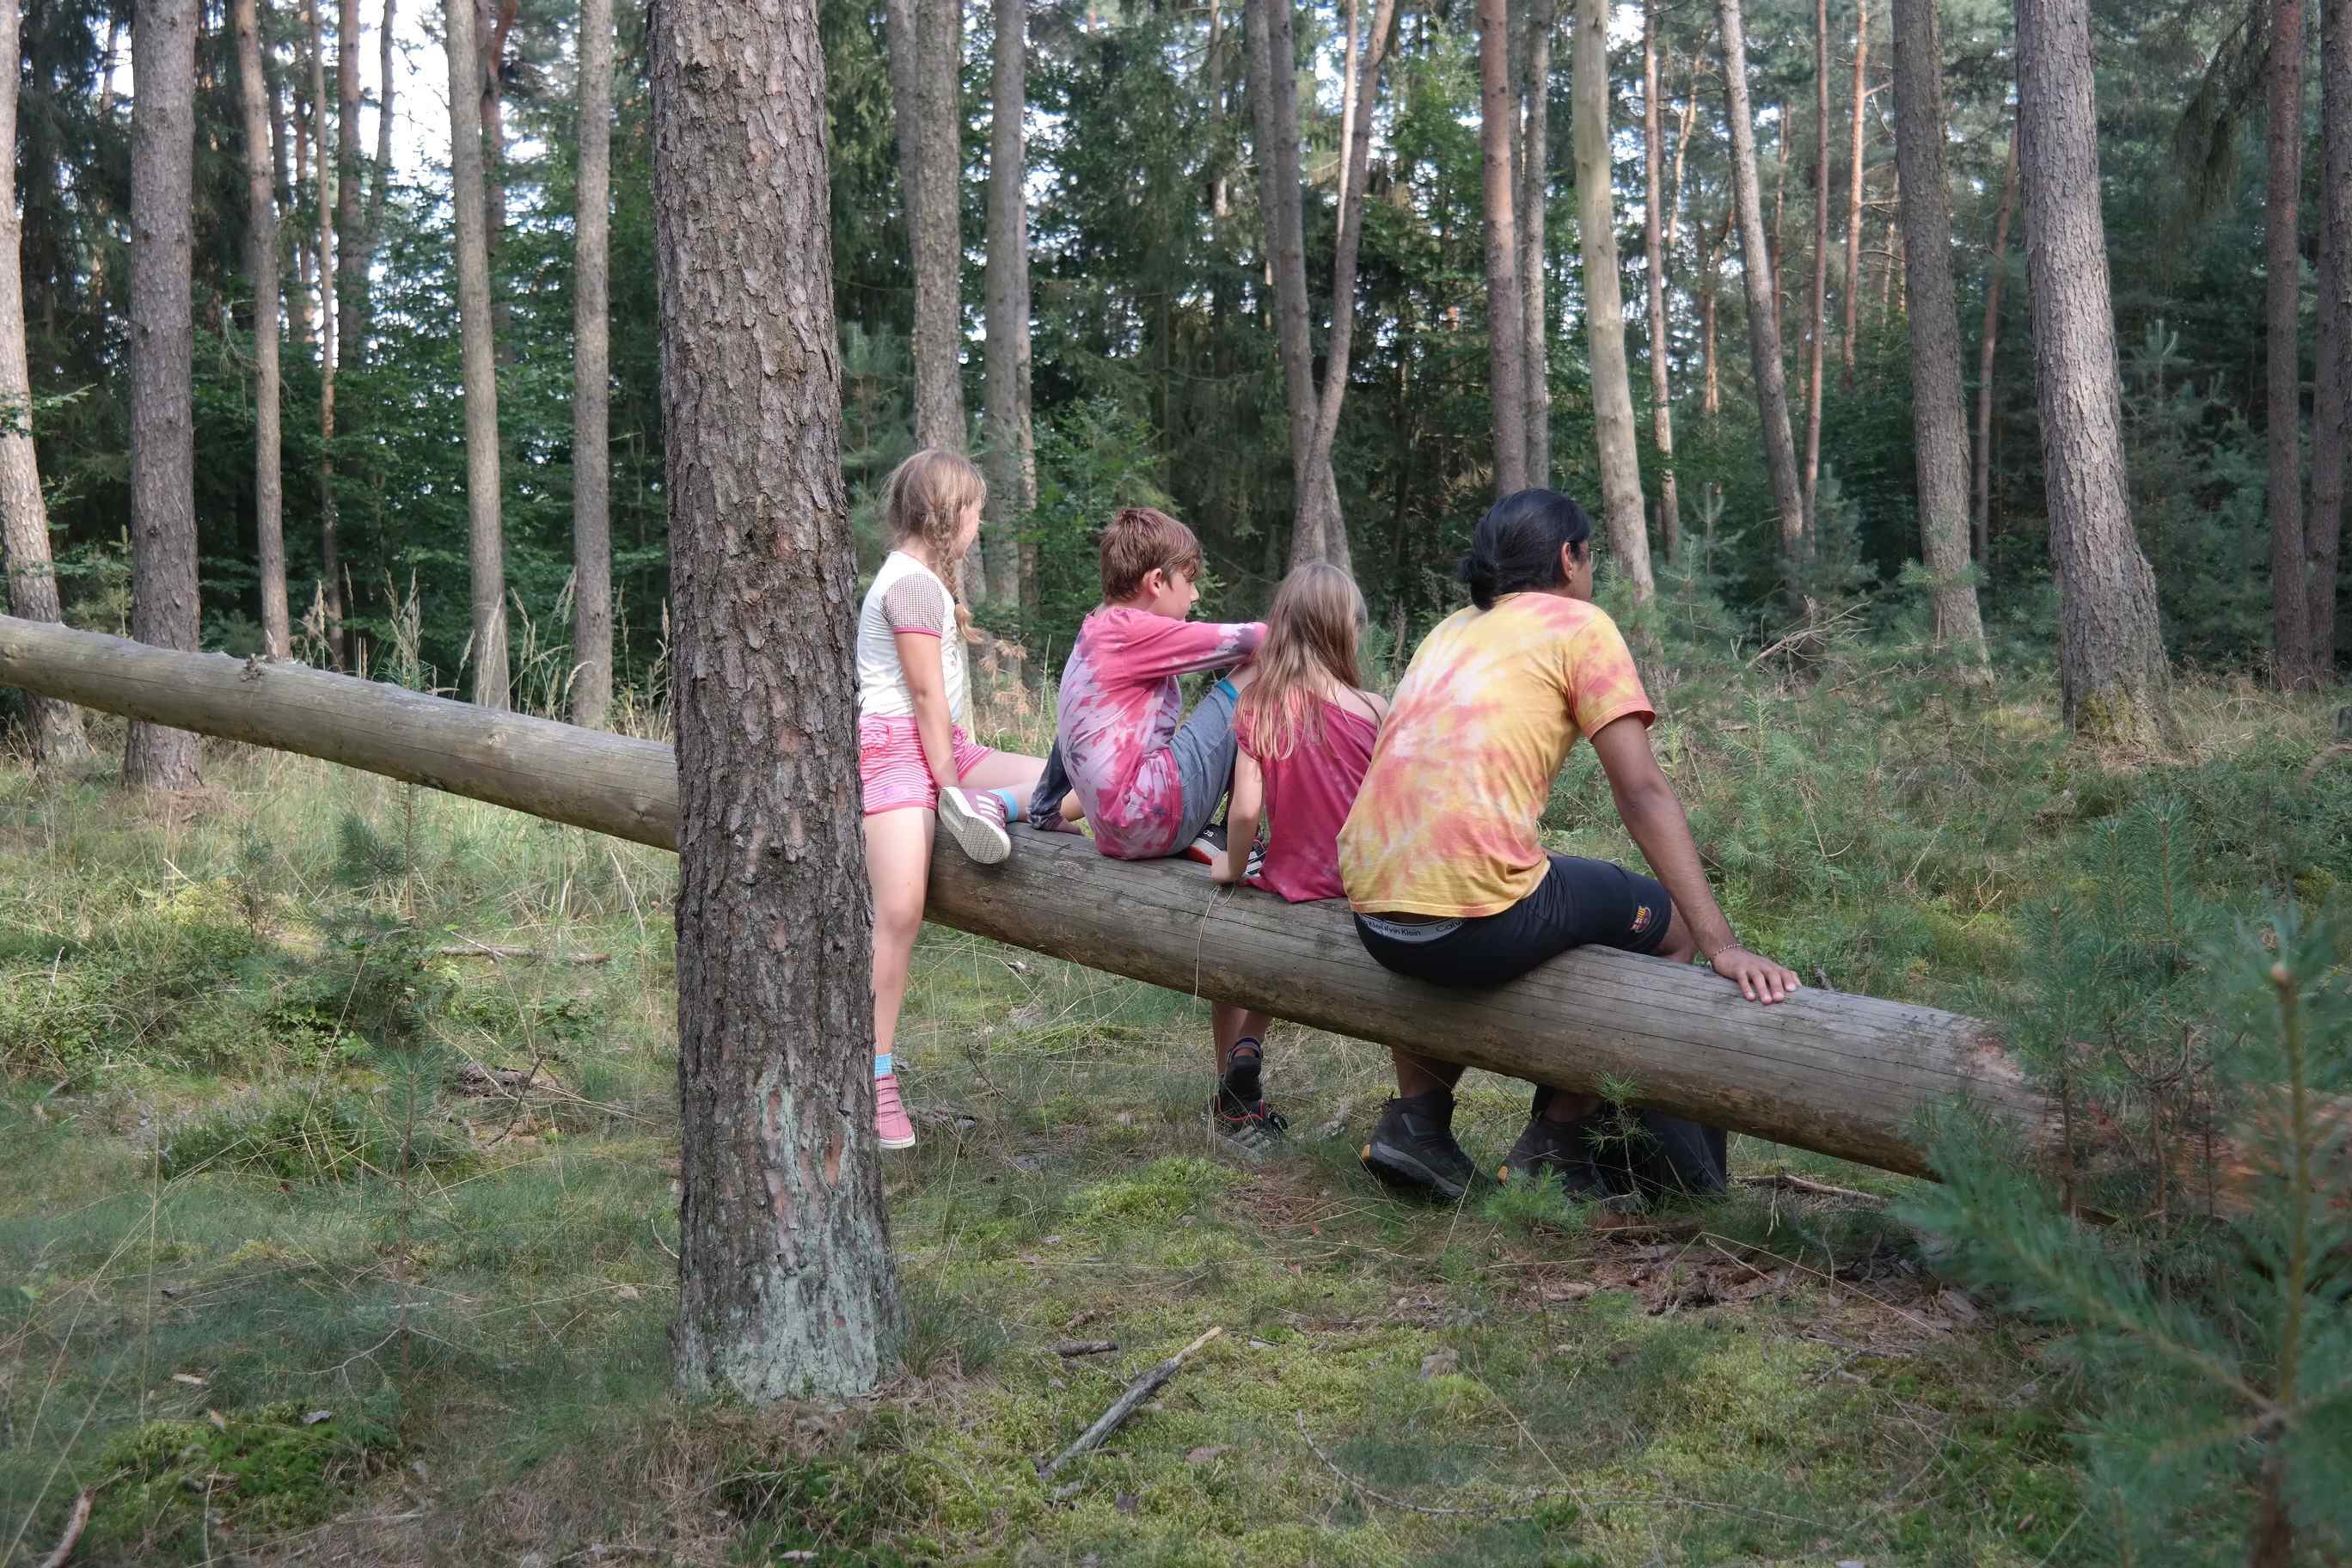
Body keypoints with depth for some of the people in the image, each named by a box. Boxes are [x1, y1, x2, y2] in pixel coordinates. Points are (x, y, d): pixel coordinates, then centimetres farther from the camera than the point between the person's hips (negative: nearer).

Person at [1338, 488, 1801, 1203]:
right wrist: (1720, 946, -7)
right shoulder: (1579, 627, 4)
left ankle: (1416, 1117, 23)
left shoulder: (1451, 630, 22)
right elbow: (1641, 790, -5)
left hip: (1373, 915, 7)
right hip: (1473, 920, -7)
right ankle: (1555, 1143, 16)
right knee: (1671, 923, 16)